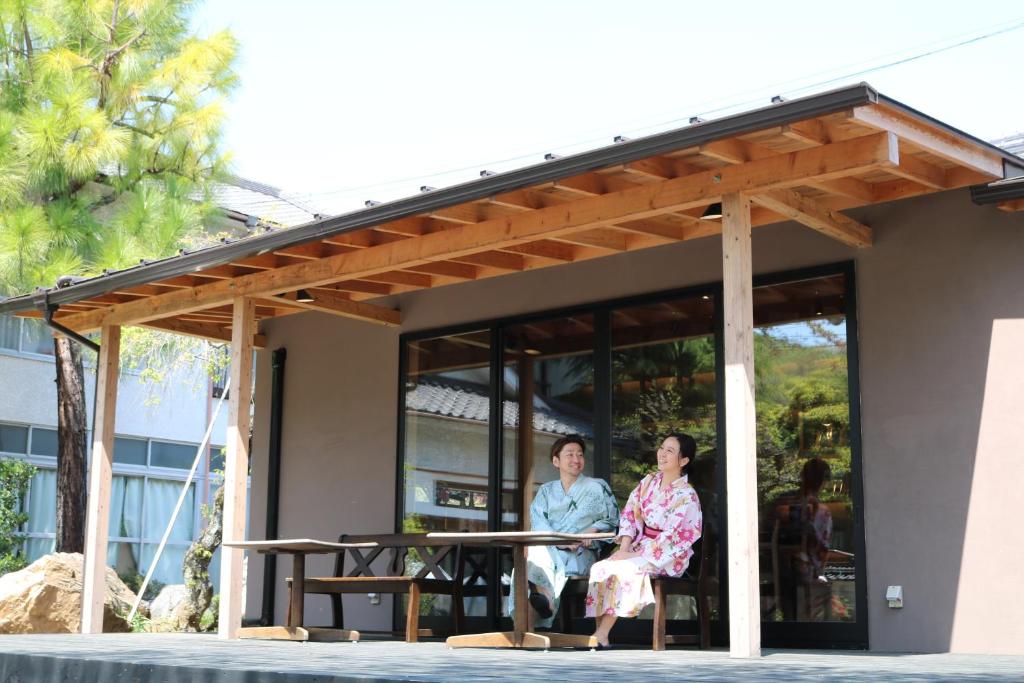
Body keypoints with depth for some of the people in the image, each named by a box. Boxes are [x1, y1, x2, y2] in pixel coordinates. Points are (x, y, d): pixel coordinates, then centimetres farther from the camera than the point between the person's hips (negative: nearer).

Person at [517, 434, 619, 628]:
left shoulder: (598, 487, 15)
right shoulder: (546, 490, 21)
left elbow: (612, 521, 14)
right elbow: (538, 522, 4)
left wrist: (594, 530, -8)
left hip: (582, 553, -2)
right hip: (547, 549, 2)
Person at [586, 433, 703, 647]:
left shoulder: (686, 496, -11)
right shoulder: (649, 482, 9)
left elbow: (672, 538, -16)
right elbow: (630, 513, 8)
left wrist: (635, 554, -18)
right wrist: (624, 547, -7)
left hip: (667, 558, -6)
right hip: (640, 547, 6)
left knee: (620, 570, -30)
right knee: (600, 568, -20)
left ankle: (601, 635, -24)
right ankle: (600, 635, -24)